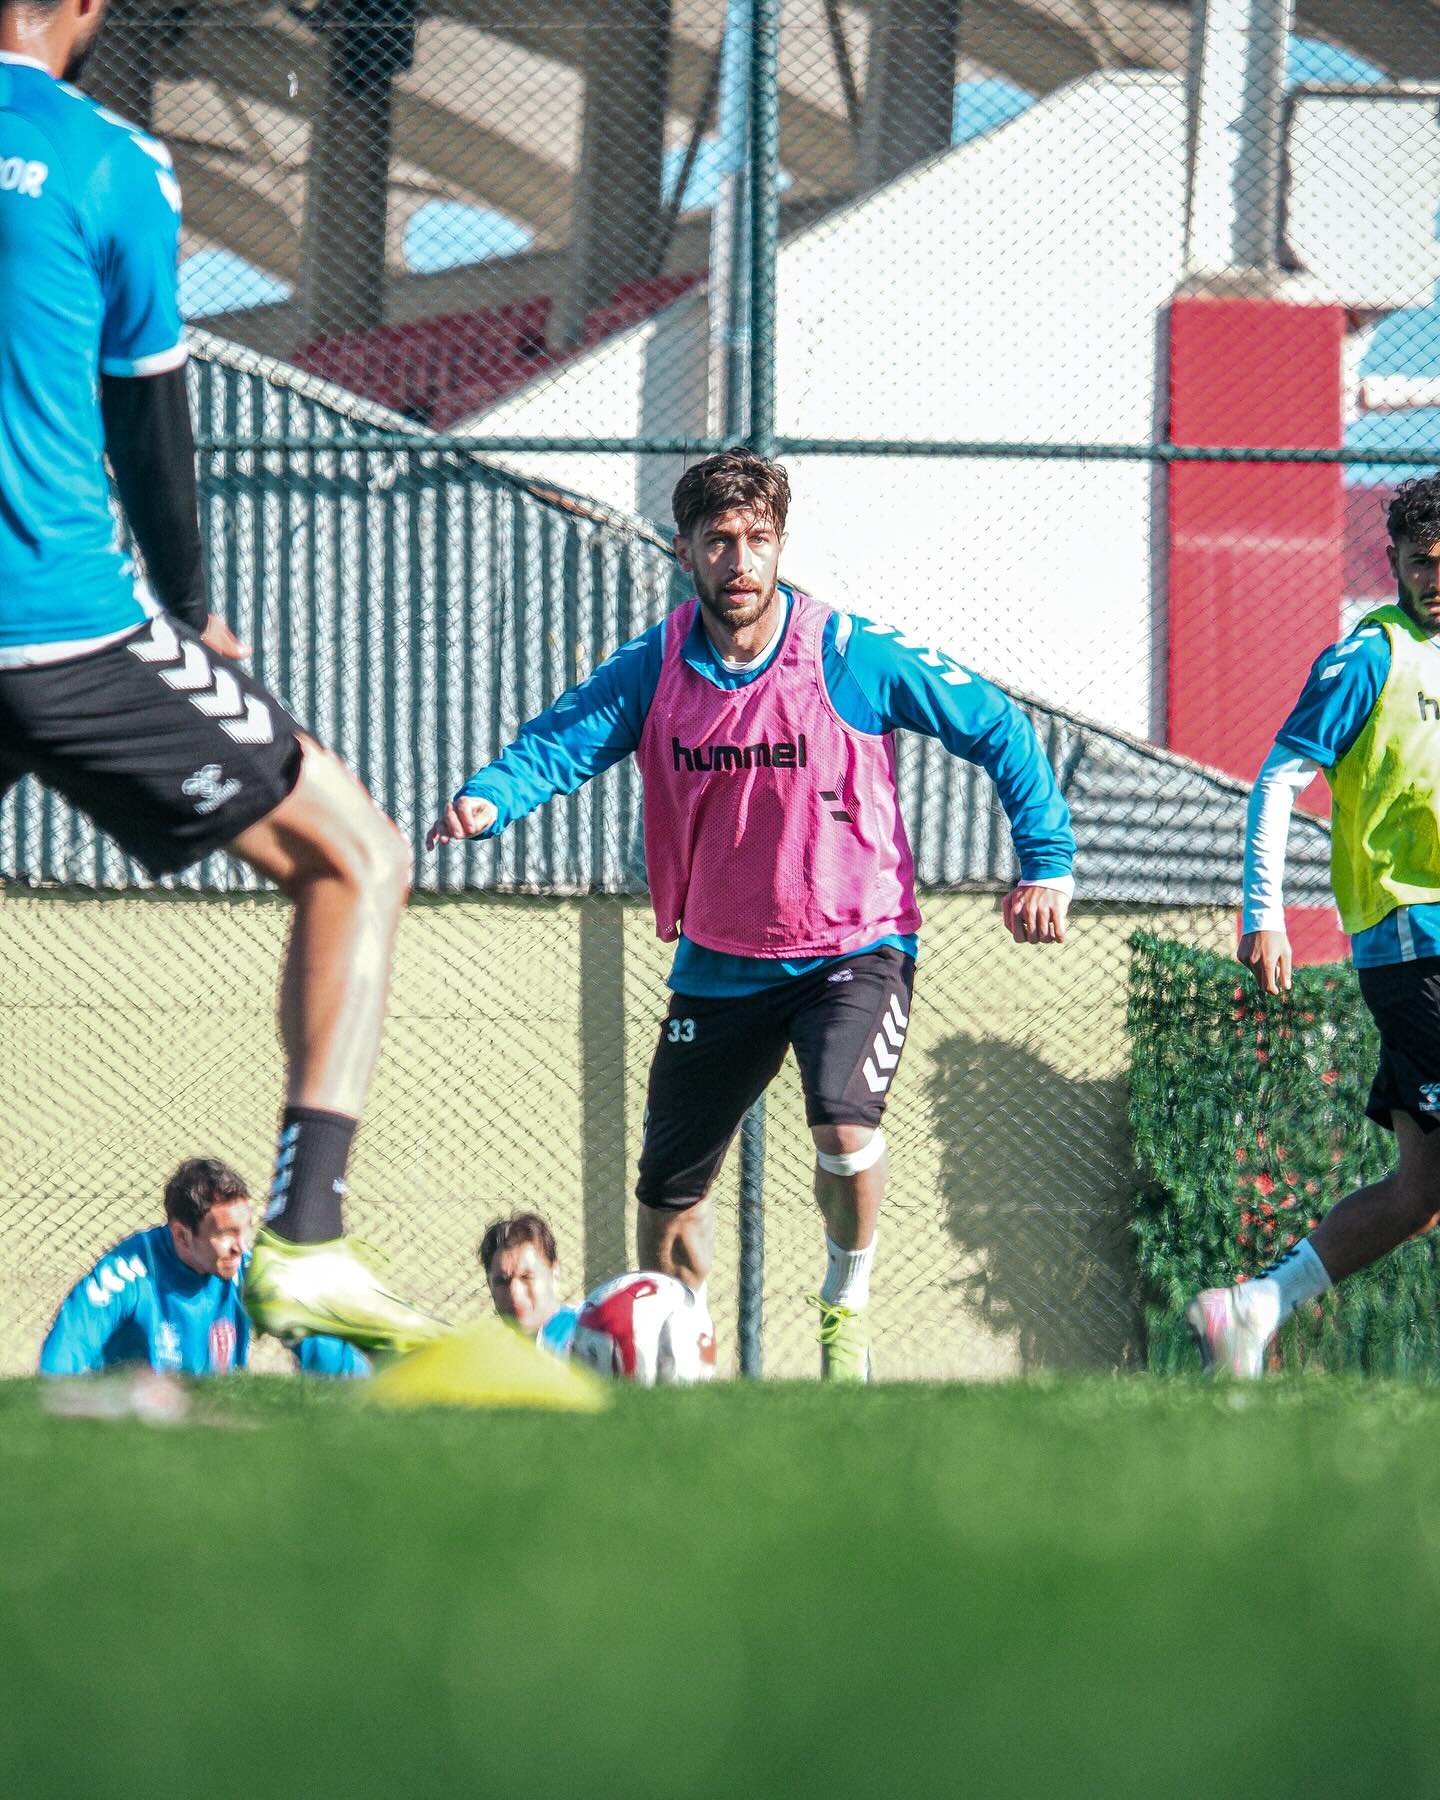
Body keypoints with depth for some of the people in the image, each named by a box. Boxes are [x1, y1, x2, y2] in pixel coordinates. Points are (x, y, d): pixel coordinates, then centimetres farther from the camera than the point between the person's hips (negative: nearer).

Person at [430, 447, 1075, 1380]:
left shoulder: (856, 656, -13)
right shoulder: (653, 670, -5)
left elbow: (998, 727, -4)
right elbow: (561, 741, -14)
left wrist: (1048, 861, -5)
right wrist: (488, 798, -37)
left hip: (853, 945, -4)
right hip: (720, 964, 4)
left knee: (844, 1122, -30)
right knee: (669, 1188, 12)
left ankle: (849, 1302, -1)